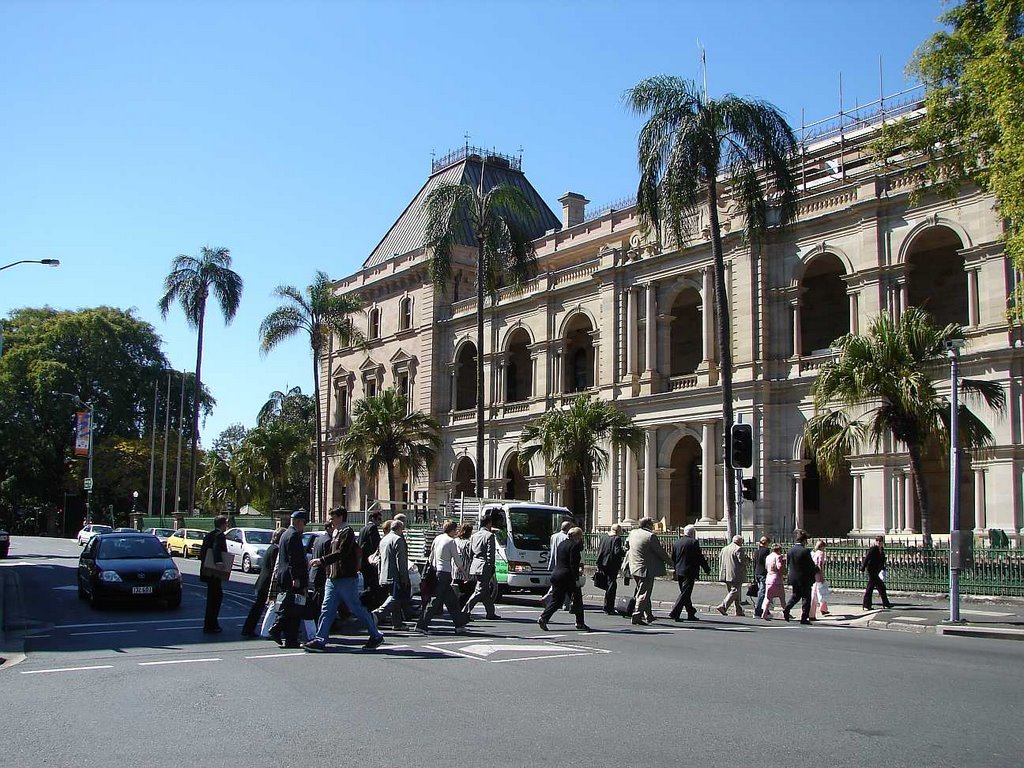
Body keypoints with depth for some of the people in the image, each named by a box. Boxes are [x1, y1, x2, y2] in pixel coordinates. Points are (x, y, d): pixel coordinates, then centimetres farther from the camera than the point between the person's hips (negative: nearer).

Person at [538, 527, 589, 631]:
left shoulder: (561, 544, 16)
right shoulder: (574, 545, -10)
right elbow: (573, 564, -16)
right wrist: (576, 579, -14)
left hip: (556, 574, 8)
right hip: (568, 576, -8)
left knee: (556, 599, 9)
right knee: (577, 599, 6)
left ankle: (543, 618, -5)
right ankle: (580, 623, 11)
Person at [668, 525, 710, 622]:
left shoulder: (676, 543, 8)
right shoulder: (693, 542, -10)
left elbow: (673, 558, 13)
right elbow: (700, 558, -7)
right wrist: (707, 569, 5)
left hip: (679, 572, 7)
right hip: (689, 572, -7)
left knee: (685, 592, 15)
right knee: (685, 593, -5)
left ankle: (691, 613, 22)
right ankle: (674, 613, -12)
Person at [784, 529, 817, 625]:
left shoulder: (790, 550, 1)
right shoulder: (805, 551, -18)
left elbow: (787, 565, 9)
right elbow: (811, 565, -12)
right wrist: (817, 570, 8)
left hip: (793, 578, 6)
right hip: (804, 579, -6)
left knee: (794, 596, 21)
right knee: (806, 598, 4)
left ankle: (786, 609, 1)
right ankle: (804, 618, 4)